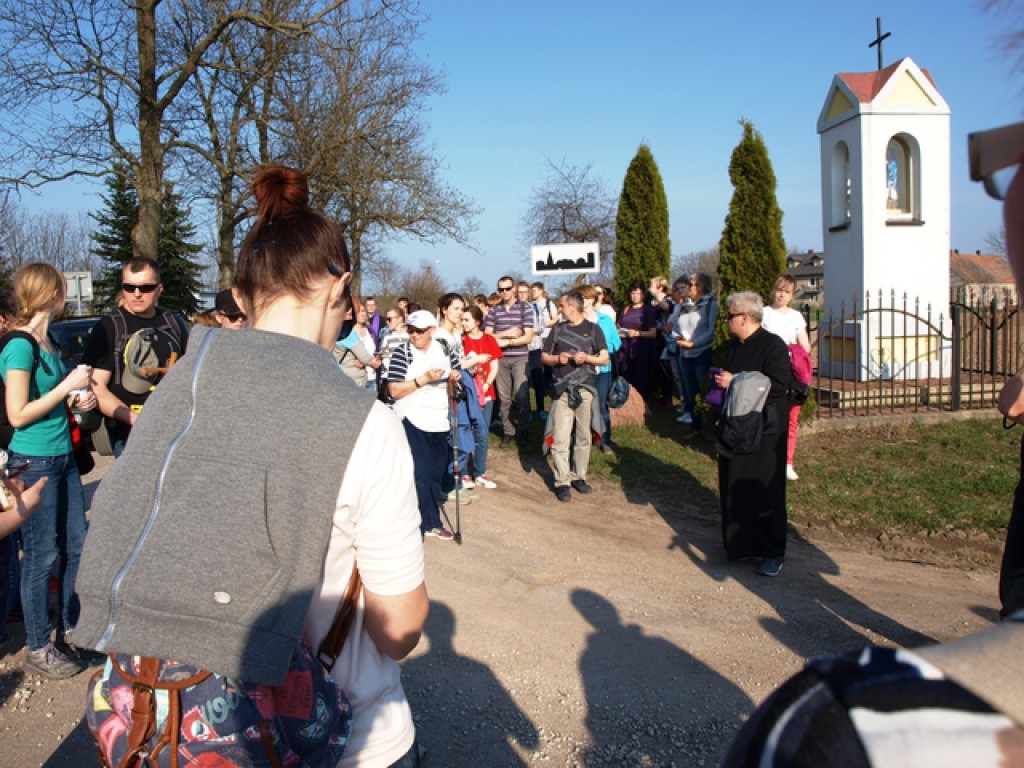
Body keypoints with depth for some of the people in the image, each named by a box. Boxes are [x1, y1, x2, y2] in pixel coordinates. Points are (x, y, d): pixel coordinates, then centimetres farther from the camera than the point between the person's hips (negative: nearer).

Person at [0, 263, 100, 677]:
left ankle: (69, 632, 29)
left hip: (63, 456, 9)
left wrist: (81, 399, 5)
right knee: (42, 557, 2)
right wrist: (68, 385, -16)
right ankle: (38, 650, 16)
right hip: (34, 462, -9)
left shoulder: (47, 342, 10)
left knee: (76, 546, 14)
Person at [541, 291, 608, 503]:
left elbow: (604, 358, 3)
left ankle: (578, 476, 19)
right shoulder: (558, 329, 13)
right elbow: (544, 357, 15)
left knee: (583, 436, 6)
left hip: (586, 389, -1)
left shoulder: (593, 329, 7)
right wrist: (558, 358, -5)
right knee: (560, 438, -6)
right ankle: (562, 482, -1)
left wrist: (587, 358, -14)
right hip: (562, 390, 1)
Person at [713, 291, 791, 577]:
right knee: (733, 489, 12)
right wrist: (722, 381, 4)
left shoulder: (773, 345, -14)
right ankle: (739, 543, 26)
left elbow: (777, 384, -24)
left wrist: (735, 382, -22)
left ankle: (773, 553, 11)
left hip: (764, 432, -8)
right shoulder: (736, 345, 14)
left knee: (766, 494, -1)